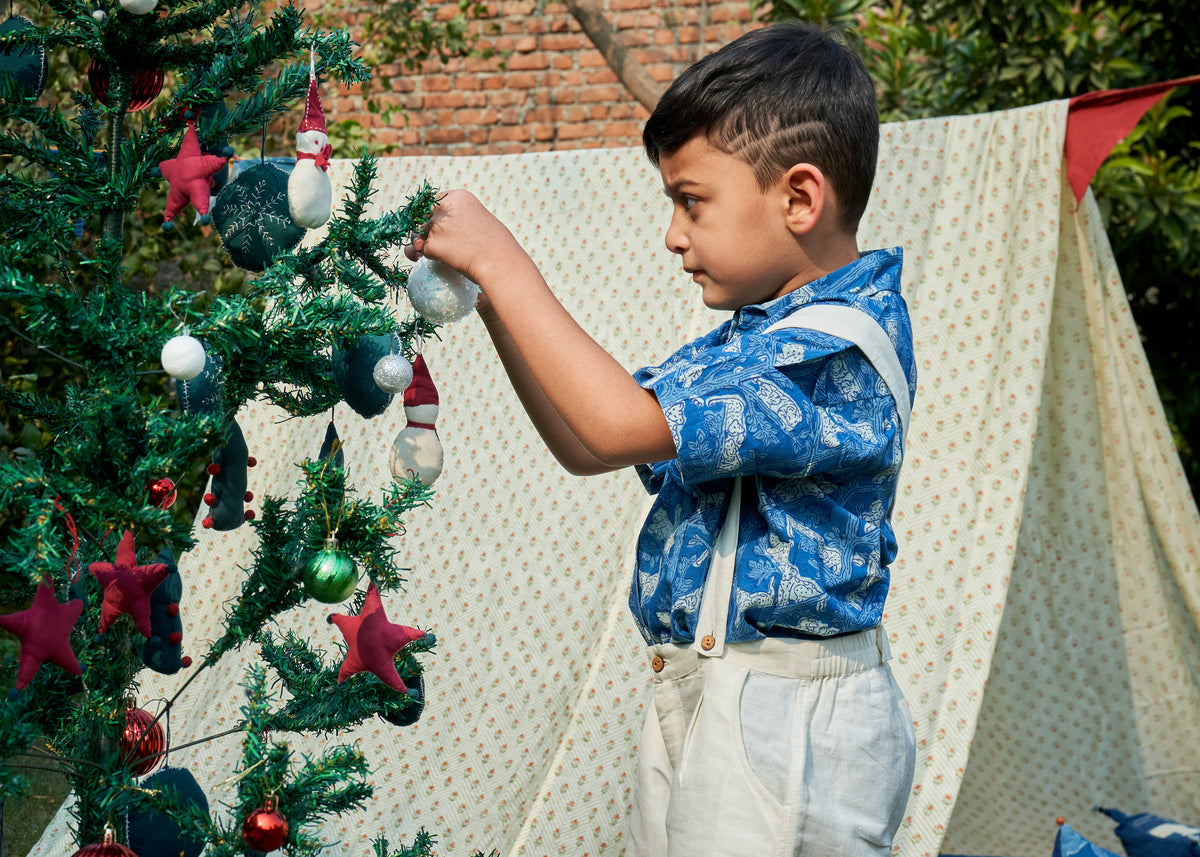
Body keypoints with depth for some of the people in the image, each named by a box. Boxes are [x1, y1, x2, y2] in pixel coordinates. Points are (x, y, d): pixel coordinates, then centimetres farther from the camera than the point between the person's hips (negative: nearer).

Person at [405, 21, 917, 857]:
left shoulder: (842, 347, -20)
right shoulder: (755, 336, 12)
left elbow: (621, 425, -27)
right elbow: (586, 443, 14)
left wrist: (502, 262, -20)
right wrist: (492, 299, 3)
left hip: (782, 725, -9)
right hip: (697, 697, 9)